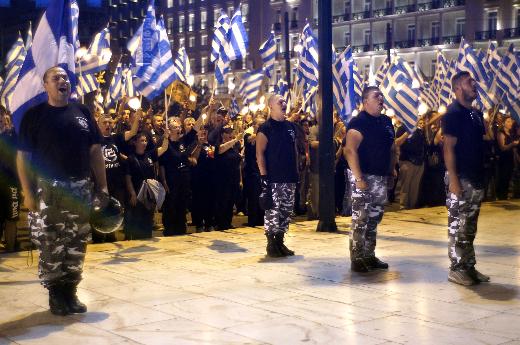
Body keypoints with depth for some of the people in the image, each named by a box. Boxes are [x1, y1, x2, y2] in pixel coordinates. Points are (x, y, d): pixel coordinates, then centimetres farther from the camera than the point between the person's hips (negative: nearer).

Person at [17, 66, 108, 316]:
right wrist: (27, 192, -11)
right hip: (47, 189, -3)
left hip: (81, 189, 3)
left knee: (77, 244, 7)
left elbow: (95, 151, 10)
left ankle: (70, 291, 18)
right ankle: (55, 294, 11)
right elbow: (23, 156, -4)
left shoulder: (82, 113, 9)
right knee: (50, 244, -1)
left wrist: (102, 186, 3)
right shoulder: (34, 115, 0)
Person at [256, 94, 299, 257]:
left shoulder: (291, 126, 14)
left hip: (290, 178, 7)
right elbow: (260, 153, -10)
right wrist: (264, 176, -16)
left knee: (286, 211, 9)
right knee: (272, 211, -5)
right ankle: (271, 244, 3)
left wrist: (296, 172, 14)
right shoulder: (266, 128, -6)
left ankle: (280, 242, 18)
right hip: (273, 178, -7)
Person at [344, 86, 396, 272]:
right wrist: (358, 178, -24)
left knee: (374, 219, 13)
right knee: (360, 220, -6)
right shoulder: (358, 122, -11)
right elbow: (350, 151, -19)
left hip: (381, 178, 8)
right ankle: (357, 260, 1)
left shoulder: (386, 121, 13)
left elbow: (392, 149, 22)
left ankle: (369, 256, 21)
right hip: (364, 178, -8)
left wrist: (391, 173, 16)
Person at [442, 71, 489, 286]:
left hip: (476, 179, 9)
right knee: (457, 226, -3)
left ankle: (469, 267, 21)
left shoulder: (476, 114, 14)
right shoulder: (453, 113, -11)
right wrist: (453, 180, -21)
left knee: (470, 227, 13)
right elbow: (449, 147, -16)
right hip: (461, 179, -9)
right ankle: (456, 269, 4)